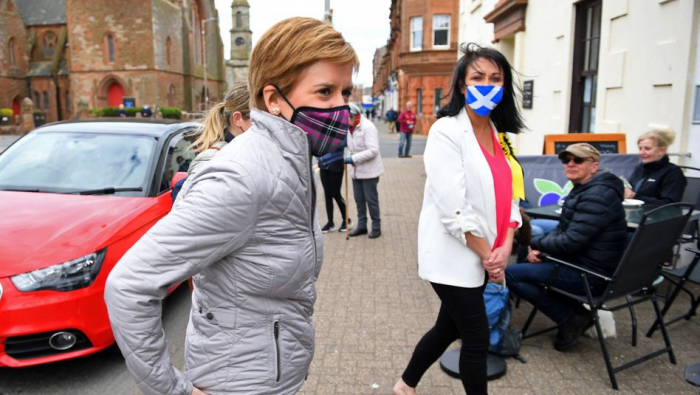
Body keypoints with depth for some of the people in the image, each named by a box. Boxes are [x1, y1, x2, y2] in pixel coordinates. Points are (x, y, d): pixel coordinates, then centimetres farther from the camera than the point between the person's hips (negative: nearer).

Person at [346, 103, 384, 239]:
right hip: (356, 170, 8)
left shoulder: (368, 127, -18)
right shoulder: (350, 127, 8)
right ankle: (362, 226, 26)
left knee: (371, 199, 1)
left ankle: (376, 227, 15)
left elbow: (373, 150, -25)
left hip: (369, 170, -8)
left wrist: (354, 158, -28)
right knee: (359, 199, 14)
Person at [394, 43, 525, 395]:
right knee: (477, 339, 3)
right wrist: (486, 254, -14)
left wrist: (505, 246, -6)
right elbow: (453, 209, -21)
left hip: (482, 257, 8)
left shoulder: (498, 134, 9)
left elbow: (509, 195, 8)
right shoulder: (446, 132, -15)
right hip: (455, 258, -8)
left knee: (449, 328, 20)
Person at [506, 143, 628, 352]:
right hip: (584, 265, 11)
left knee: (510, 273, -11)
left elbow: (569, 243, -26)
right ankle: (577, 313, 14)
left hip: (591, 274, -10)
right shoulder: (583, 189, 12)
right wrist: (538, 246, -5)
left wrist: (535, 243, -9)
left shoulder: (597, 196, -21)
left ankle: (570, 318, -3)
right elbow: (563, 230, 15)